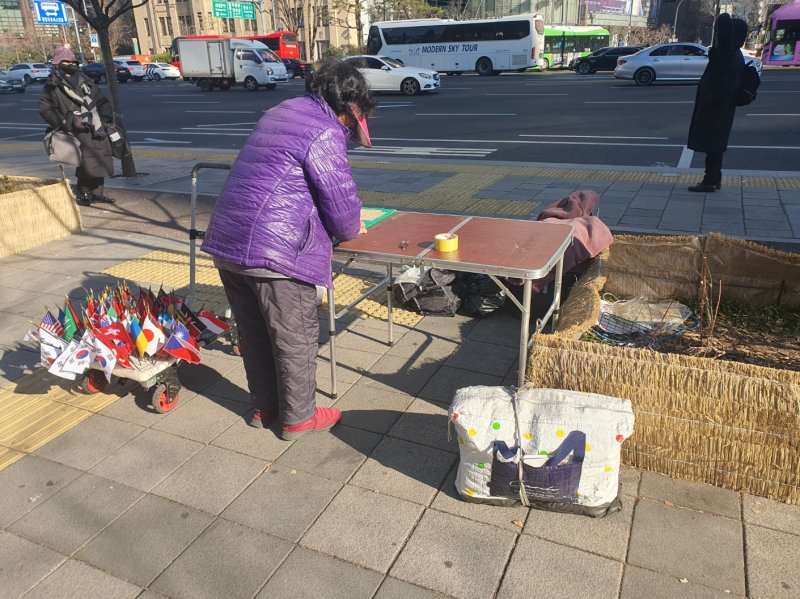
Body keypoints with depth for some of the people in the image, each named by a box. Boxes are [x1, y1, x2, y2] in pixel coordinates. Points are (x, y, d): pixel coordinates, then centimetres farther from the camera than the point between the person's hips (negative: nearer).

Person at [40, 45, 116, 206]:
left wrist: (106, 116, 11)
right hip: (80, 130, -6)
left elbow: (101, 99, 27)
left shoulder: (85, 81, 21)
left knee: (100, 160, 4)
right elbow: (45, 109, -4)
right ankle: (83, 194, -1)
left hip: (97, 128, 6)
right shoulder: (53, 85, 1)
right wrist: (65, 125, -13)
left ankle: (97, 192, 17)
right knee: (87, 162, -17)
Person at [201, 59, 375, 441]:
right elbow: (341, 201, -12)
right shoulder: (323, 132, -12)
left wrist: (343, 224, 24)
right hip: (274, 253, -9)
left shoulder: (282, 112, 17)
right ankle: (298, 418, 24)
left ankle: (265, 407, 35)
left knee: (254, 335, 19)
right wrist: (350, 231, 12)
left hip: (225, 243, 9)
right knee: (296, 339, 8)